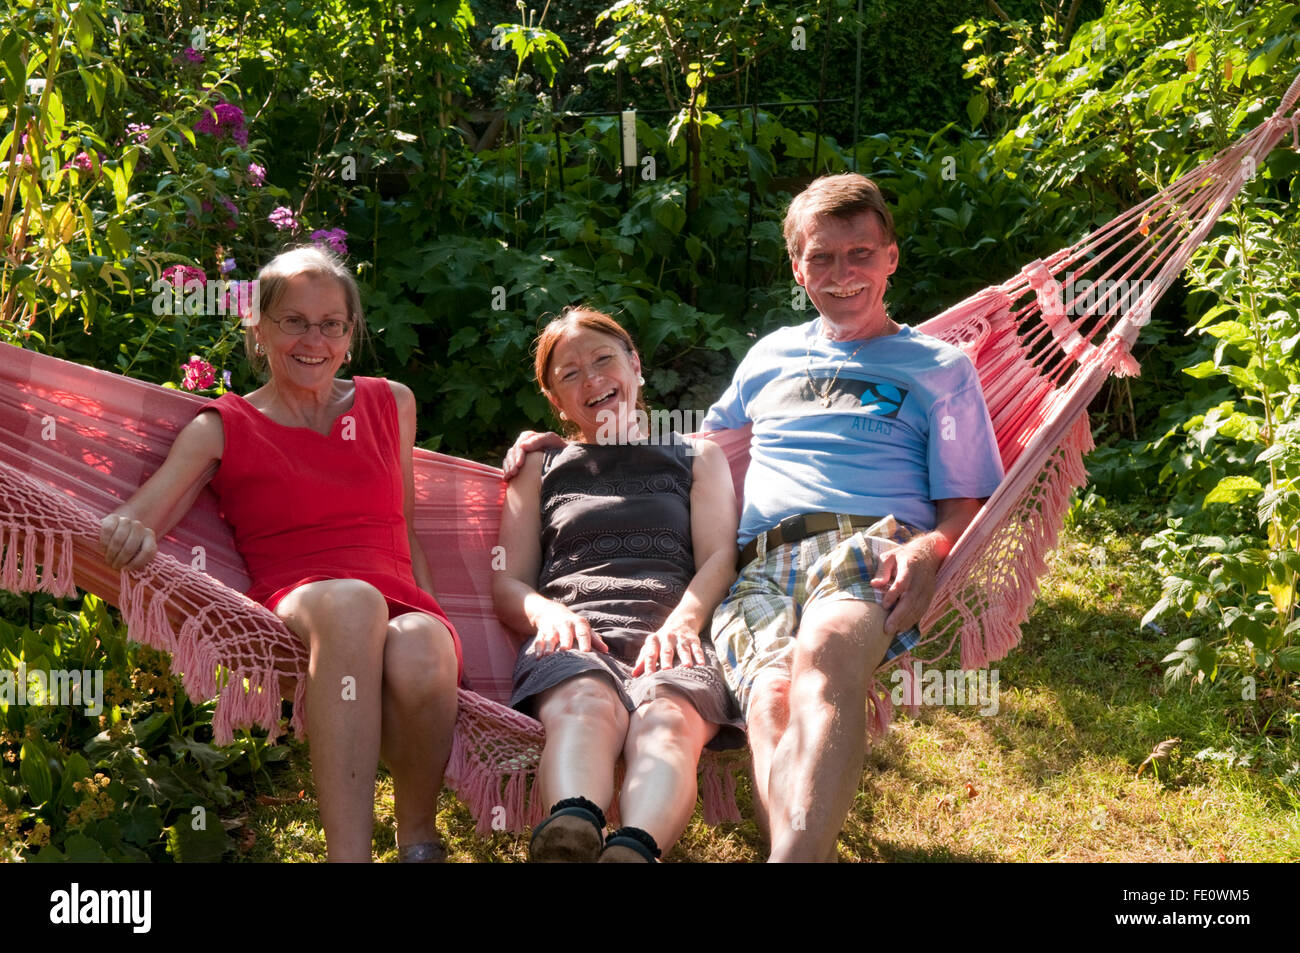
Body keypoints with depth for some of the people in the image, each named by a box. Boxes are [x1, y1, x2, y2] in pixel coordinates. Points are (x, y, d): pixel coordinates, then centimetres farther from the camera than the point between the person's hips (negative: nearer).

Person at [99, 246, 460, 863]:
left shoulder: (391, 404, 22)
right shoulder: (223, 428, 13)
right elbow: (134, 522, 0)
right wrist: (127, 533, -25)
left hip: (404, 608, 2)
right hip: (292, 610, -2)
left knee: (417, 657, -38)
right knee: (350, 600, -40)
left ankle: (417, 839, -10)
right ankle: (348, 854, -42)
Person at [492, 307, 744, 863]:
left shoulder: (699, 458, 31)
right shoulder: (540, 468, 31)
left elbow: (720, 558, 15)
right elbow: (507, 583, 21)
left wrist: (681, 622, -9)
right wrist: (548, 612, -5)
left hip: (671, 635, 0)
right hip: (573, 633, 0)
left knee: (667, 719, -39)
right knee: (585, 706, -39)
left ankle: (635, 847, -68)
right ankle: (572, 826, -69)